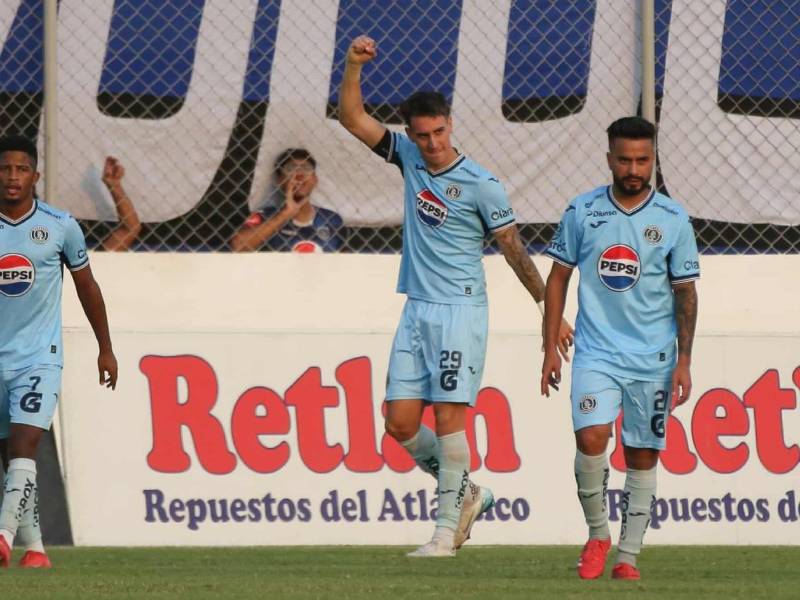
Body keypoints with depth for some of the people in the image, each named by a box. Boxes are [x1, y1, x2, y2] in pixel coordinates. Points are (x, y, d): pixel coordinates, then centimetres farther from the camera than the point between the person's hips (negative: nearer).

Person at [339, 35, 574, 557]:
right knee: (400, 422, 1)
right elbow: (352, 117, 9)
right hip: (417, 311, 6)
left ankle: (447, 530, -9)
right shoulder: (409, 158, 7)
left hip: (460, 311, -6)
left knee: (449, 417, -12)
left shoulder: (480, 183, -8)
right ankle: (466, 494, 20)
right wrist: (355, 64, -6)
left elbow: (514, 249, -6)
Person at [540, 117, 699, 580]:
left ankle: (629, 556, 14)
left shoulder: (674, 219, 0)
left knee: (643, 456, 4)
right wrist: (550, 348, 4)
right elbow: (559, 278, 9)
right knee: (591, 437, -19)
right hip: (596, 351, 0)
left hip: (653, 359, 0)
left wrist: (684, 361, -2)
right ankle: (598, 533, 1)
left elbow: (685, 292, 4)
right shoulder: (582, 212, 1)